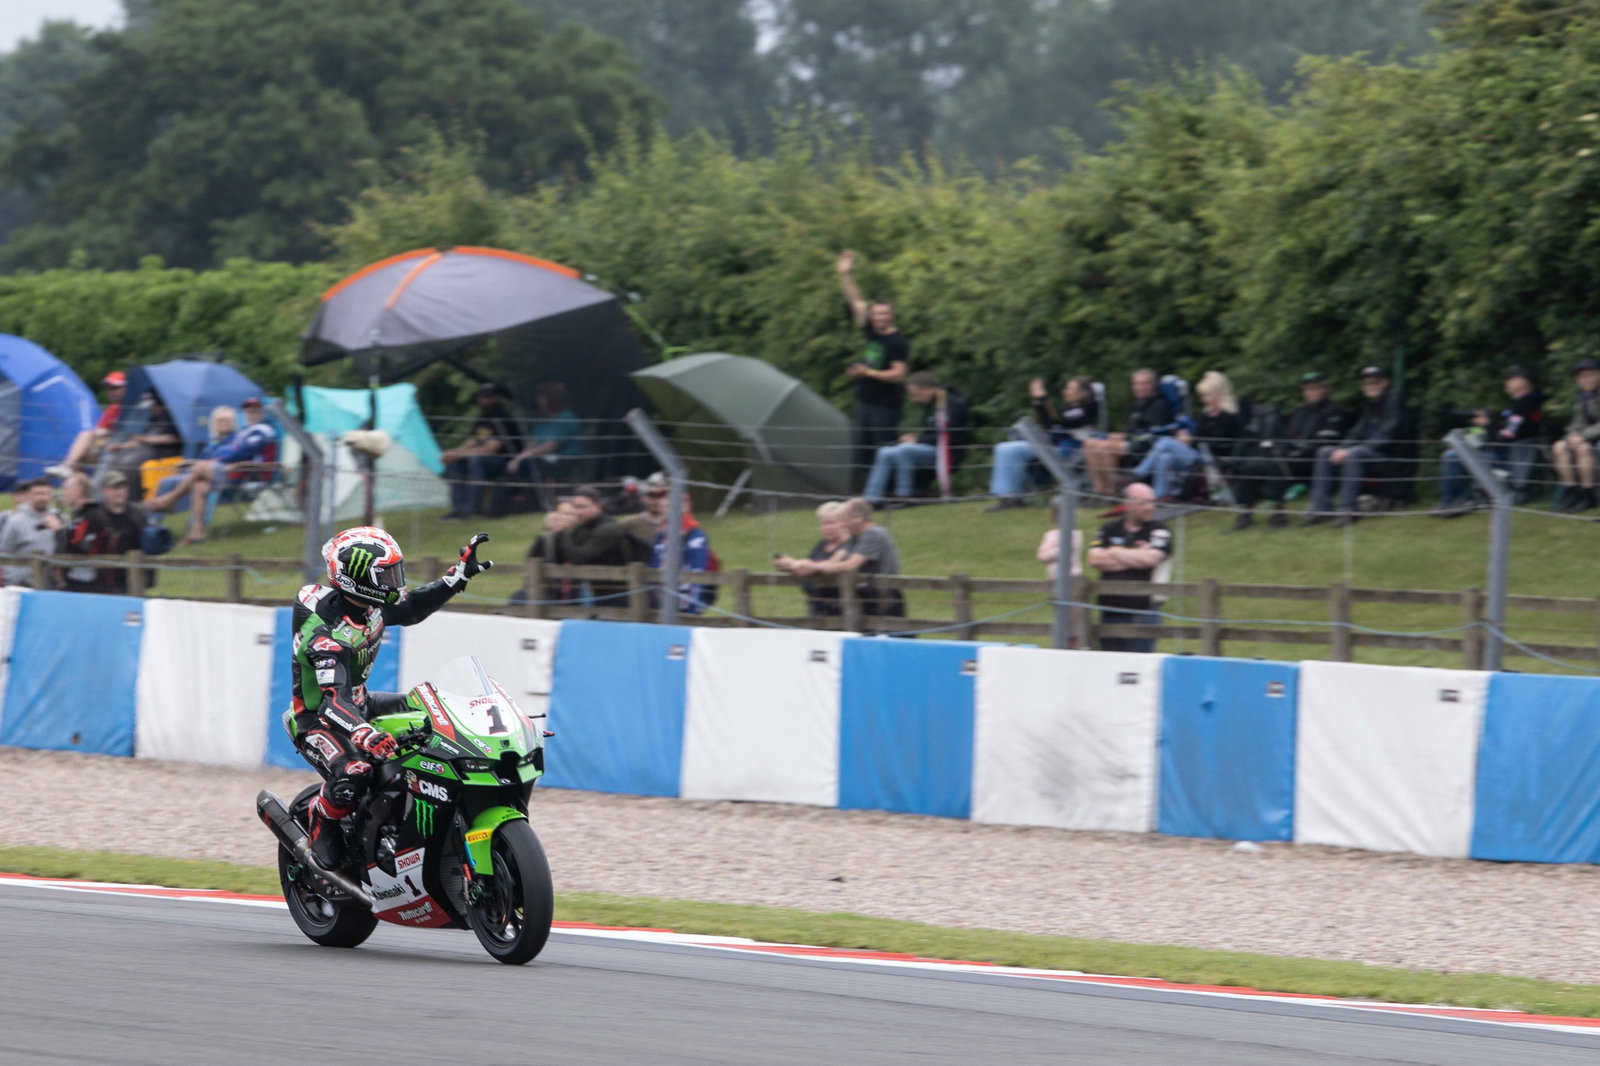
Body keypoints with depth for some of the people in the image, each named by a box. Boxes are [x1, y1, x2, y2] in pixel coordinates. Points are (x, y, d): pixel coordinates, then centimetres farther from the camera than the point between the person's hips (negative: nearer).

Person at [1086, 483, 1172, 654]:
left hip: (1141, 612, -4)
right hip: (1110, 612, 4)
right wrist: (1135, 556, -5)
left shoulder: (1159, 531, 2)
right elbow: (1095, 559, -3)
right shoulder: (1109, 530, 11)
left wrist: (1115, 552, -1)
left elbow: (1150, 559, -14)